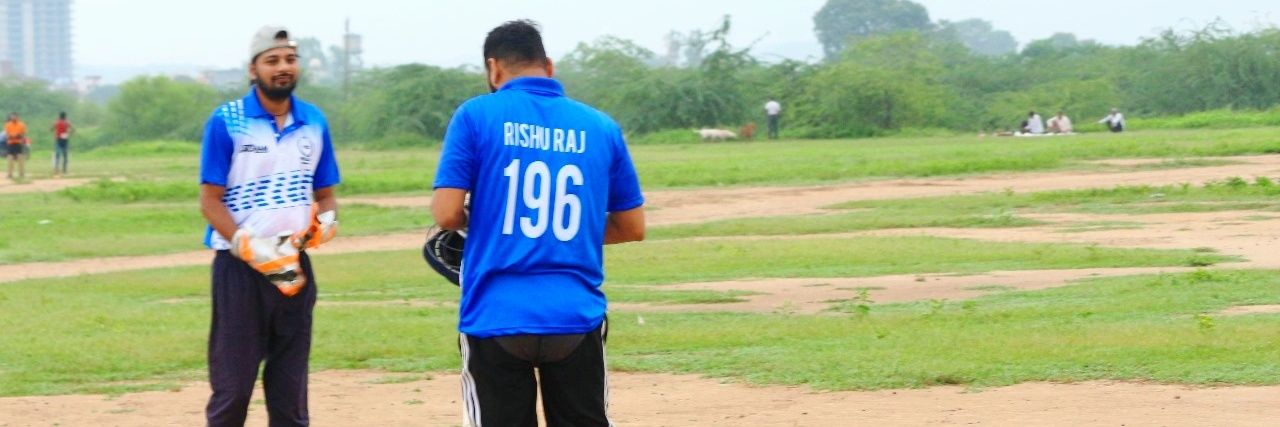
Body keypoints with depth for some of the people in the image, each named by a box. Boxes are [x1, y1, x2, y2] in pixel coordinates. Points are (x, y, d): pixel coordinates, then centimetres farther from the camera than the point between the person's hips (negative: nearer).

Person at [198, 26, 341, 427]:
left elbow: (325, 194, 16)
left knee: (290, 387, 8)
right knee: (233, 385, -3)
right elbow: (211, 201, -7)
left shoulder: (314, 123, 9)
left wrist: (325, 221, -8)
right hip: (239, 267, -4)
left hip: (295, 266, 4)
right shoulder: (226, 122, -5)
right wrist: (250, 249, -20)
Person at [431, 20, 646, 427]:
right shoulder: (600, 127, 7)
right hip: (577, 318, 2)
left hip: (496, 319, -2)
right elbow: (632, 226, 12)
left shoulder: (477, 116, -2)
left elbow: (447, 213, -8)